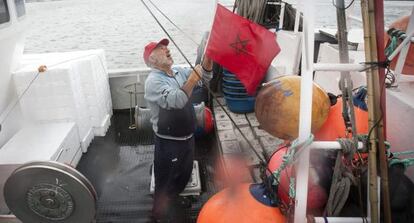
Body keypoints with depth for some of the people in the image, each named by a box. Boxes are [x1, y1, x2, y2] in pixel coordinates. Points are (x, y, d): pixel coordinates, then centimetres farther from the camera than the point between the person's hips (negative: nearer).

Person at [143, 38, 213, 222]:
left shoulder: (178, 71, 4)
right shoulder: (154, 81, -21)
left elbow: (205, 76, 0)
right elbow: (176, 100, -36)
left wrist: (208, 57, -18)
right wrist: (194, 76, -34)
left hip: (187, 137, 8)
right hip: (169, 142, -8)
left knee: (184, 175, 26)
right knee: (165, 180, 11)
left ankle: (173, 200, 52)